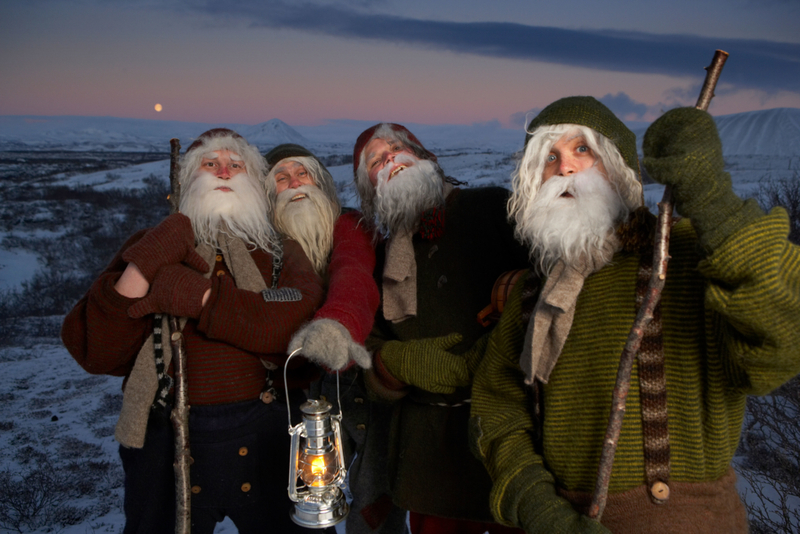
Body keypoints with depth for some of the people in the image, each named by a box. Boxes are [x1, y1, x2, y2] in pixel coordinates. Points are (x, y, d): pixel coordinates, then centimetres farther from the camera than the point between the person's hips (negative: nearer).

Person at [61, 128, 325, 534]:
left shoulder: (282, 252, 7)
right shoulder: (152, 246, 8)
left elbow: (305, 323, -16)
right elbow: (94, 352, -5)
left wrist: (193, 295, -18)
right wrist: (143, 265, -16)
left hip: (265, 438, 0)